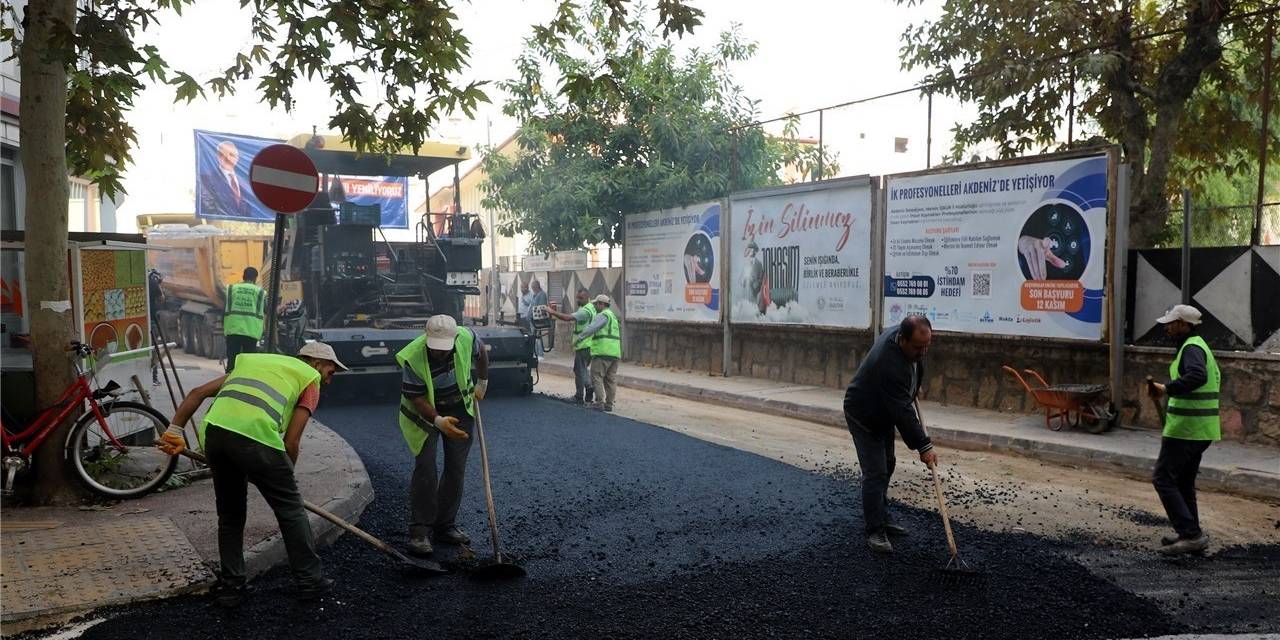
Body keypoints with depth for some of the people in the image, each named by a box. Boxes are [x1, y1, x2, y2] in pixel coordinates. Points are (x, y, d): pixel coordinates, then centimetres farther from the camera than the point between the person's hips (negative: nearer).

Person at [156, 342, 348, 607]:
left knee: (230, 513, 23)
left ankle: (231, 586, 28)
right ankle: (309, 581, 21)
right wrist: (285, 477, 24)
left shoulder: (254, 361, 34)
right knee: (291, 510, 12)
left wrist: (175, 431, 26)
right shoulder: (310, 378, 17)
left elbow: (198, 392, 26)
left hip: (213, 429, 6)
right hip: (255, 436, -5)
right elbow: (292, 441, 9)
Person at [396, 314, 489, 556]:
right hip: (425, 411, -4)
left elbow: (481, 351, 3)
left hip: (460, 408, 4)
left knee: (456, 468, 5)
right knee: (425, 468, -12)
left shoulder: (466, 337, -23)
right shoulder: (413, 358, -31)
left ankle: (445, 525, 16)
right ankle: (419, 531, -5)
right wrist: (438, 421, -40)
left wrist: (482, 384, 10)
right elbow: (416, 399, -25)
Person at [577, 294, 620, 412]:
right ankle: (609, 404, 11)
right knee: (611, 379, 9)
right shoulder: (613, 316, 25)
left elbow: (591, 328, -19)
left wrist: (579, 337, -16)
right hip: (615, 352, 9)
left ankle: (599, 402, -9)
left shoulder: (603, 315, -6)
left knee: (597, 377, -5)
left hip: (603, 351, -9)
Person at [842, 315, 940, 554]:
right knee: (875, 472, -11)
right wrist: (923, 446, -33)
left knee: (887, 466, 16)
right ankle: (875, 531, -3)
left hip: (884, 412, 10)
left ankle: (882, 519, 28)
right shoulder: (889, 364, -40)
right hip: (864, 416, -9)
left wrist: (913, 387, 19)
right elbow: (903, 412, -36)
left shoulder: (900, 332, -14)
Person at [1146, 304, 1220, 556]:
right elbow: (1214, 379, 26)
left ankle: (1191, 534, -8)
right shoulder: (1198, 345, 18)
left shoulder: (1191, 348, -15)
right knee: (1184, 481, 18)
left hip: (1186, 429, -10)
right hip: (1201, 430, 10)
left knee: (1163, 478, -6)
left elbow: (1196, 376, -35)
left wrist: (1166, 388, -26)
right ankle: (1191, 534, 24)